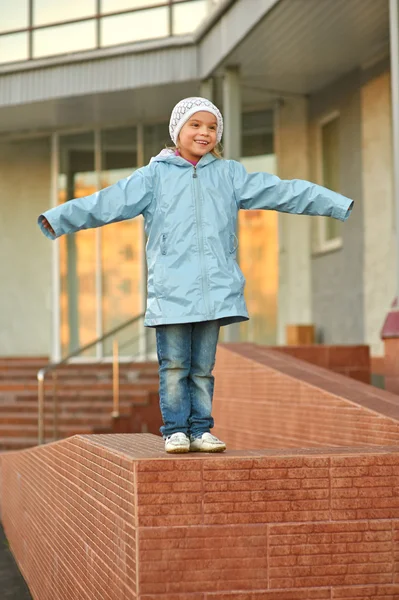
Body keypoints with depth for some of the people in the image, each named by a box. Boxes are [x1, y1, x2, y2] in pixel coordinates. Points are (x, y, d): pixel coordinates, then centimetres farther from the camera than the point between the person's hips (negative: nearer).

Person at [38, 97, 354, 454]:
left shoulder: (229, 174, 13)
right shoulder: (155, 175, 6)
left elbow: (284, 192, 12)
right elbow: (109, 203, 0)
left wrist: (341, 205, 11)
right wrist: (58, 219, -10)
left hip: (216, 288, 2)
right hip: (171, 288, -2)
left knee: (203, 367, 8)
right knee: (174, 365, 0)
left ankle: (200, 429, 16)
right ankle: (175, 430, 10)